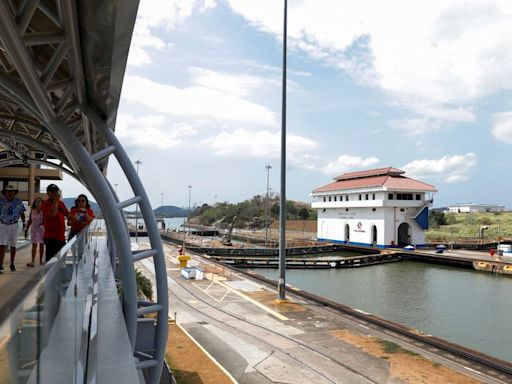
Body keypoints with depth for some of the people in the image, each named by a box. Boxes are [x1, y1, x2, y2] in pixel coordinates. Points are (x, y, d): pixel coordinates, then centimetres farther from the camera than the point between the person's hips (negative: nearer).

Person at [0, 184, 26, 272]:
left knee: (13, 246, 9)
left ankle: (12, 264, 23)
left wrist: (24, 223, 5)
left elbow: (22, 213, 8)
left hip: (14, 225, 1)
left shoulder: (18, 202, -2)